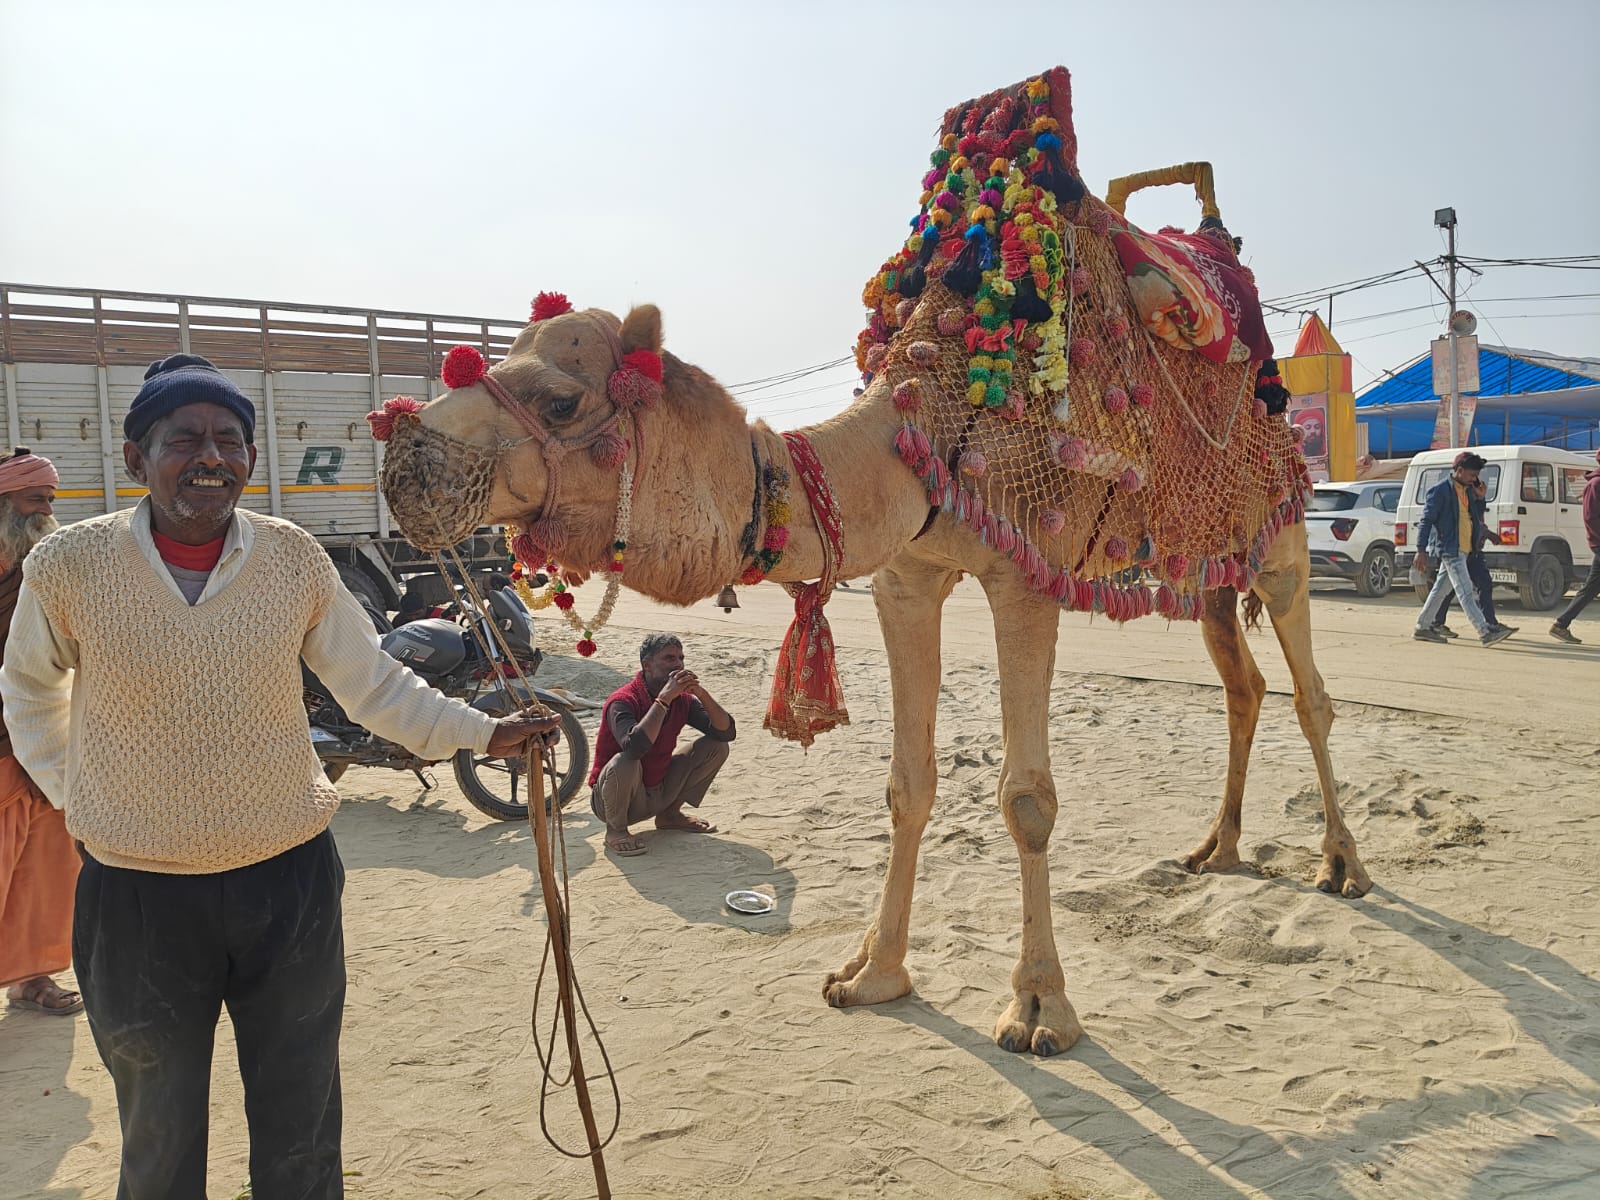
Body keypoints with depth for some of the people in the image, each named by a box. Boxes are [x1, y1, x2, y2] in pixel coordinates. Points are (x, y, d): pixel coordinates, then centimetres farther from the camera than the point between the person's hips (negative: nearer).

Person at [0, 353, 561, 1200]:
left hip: (288, 879, 1)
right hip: (138, 892, 0)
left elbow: (374, 686, 1)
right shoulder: (69, 566, -10)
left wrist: (484, 733, -9)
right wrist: (74, 795, 3)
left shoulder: (296, 560, -7)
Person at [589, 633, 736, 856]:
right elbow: (634, 747, -43)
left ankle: (670, 813, 11)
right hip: (610, 800, -6)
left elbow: (727, 732, -9)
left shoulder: (682, 699, -3)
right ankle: (615, 829, -10)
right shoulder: (623, 701, -23)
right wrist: (664, 698, -38)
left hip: (659, 792, 6)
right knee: (625, 762, -40)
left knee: (716, 746, -2)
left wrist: (702, 694, -23)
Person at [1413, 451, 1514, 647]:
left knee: (1441, 589, 13)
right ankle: (1485, 632, -14)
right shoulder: (1440, 490, -11)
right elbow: (1426, 520, -13)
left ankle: (1423, 627, 20)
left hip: (1463, 549, 9)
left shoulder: (1467, 491, 14)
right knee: (1465, 592, -11)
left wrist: (1479, 496, 12)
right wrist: (1421, 550, -17)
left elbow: (1477, 515, 28)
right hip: (1450, 549, -9)